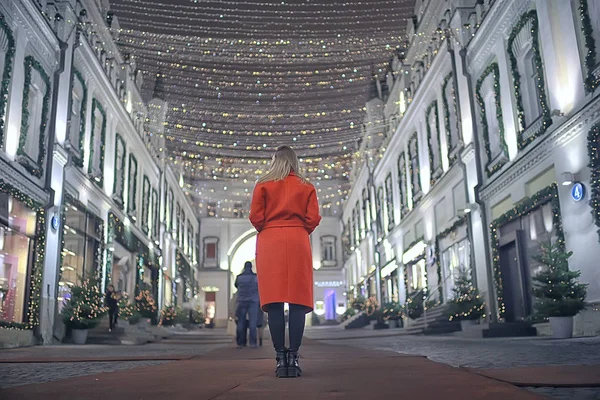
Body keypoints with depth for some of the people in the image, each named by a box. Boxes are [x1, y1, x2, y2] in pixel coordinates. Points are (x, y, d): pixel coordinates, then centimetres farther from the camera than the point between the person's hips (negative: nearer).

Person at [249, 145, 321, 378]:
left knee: (273, 301, -4)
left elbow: (256, 217, -1)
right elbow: (313, 219, 1)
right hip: (298, 243, 0)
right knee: (298, 301, -2)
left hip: (269, 243, 0)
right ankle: (293, 357, -7)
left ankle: (280, 359, -8)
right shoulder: (306, 187, 11)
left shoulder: (263, 185, 8)